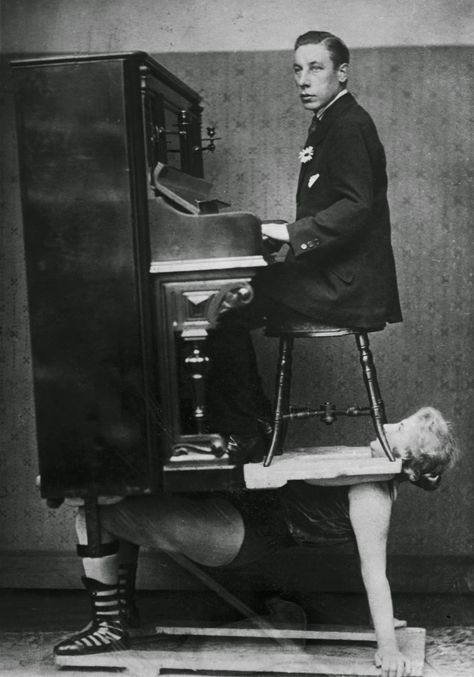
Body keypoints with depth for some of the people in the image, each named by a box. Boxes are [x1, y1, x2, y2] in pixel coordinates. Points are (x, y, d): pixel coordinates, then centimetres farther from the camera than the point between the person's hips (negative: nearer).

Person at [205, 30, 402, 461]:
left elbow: (356, 207, -24)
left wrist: (291, 232, -27)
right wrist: (277, 230, 9)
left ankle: (243, 435, -3)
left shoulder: (350, 126, -13)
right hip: (330, 270, 10)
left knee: (227, 312, -15)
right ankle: (257, 419, 16)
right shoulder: (328, 124, 18)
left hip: (346, 285, -10)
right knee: (233, 298, 11)